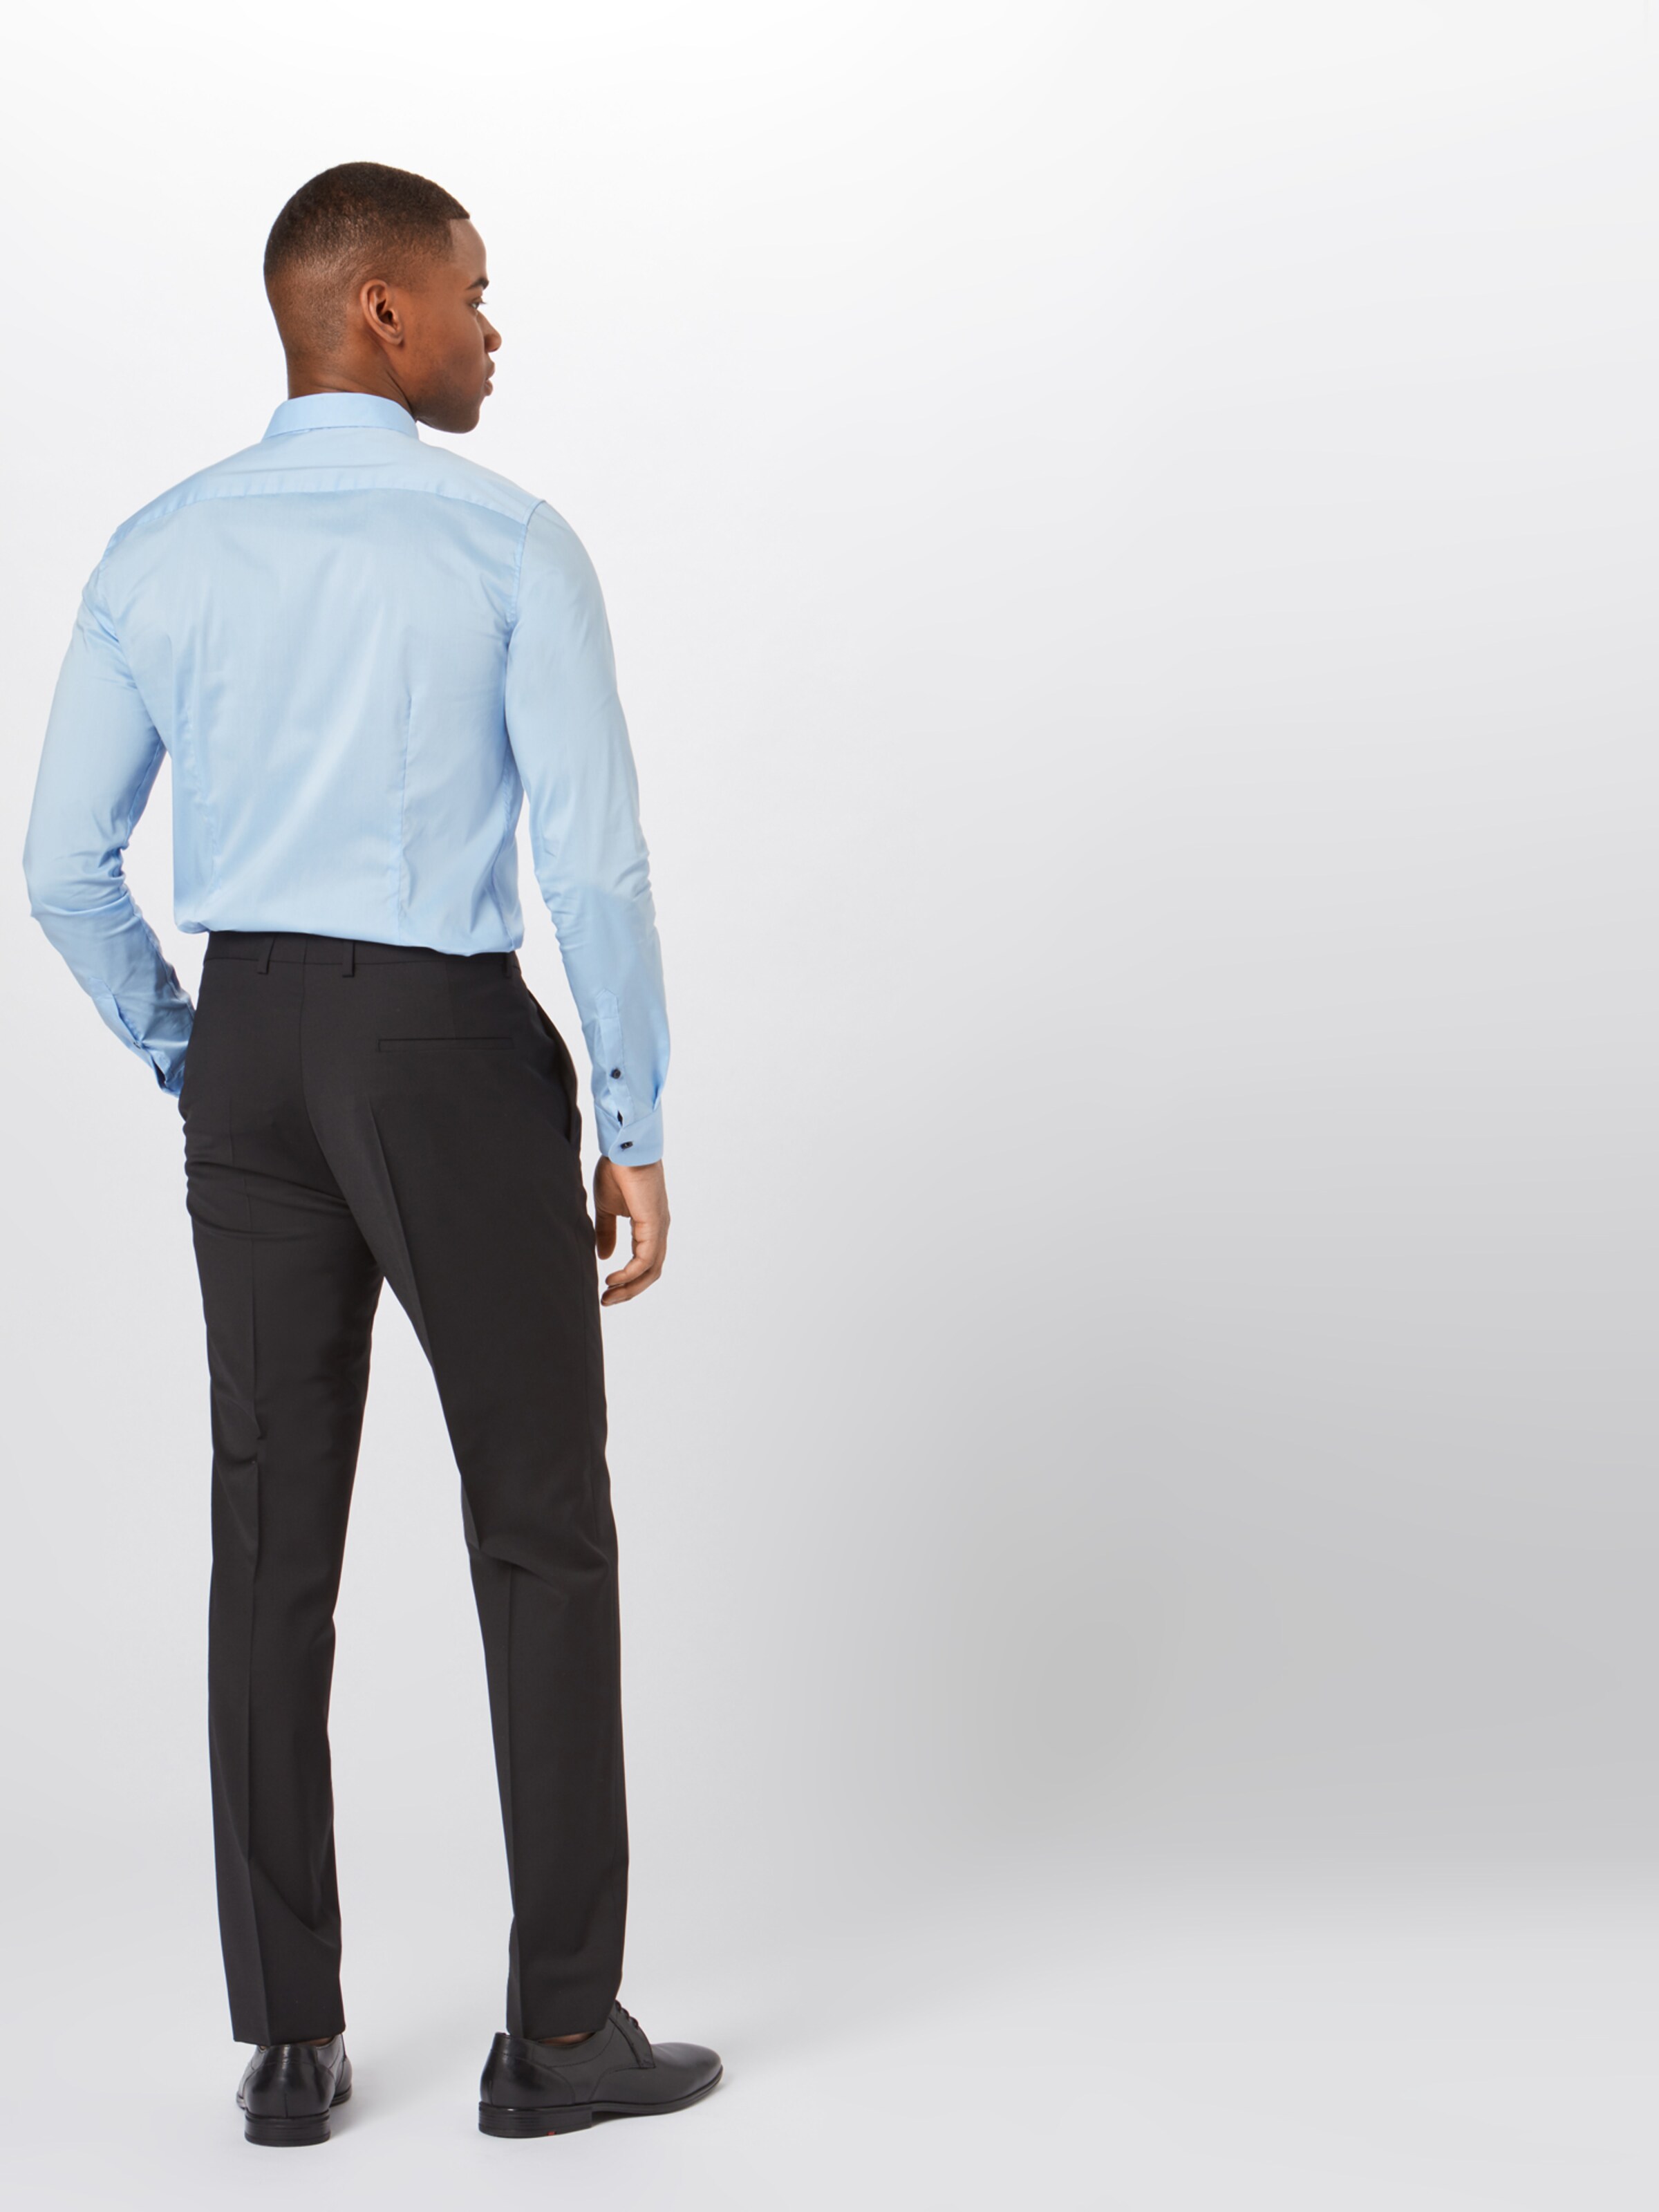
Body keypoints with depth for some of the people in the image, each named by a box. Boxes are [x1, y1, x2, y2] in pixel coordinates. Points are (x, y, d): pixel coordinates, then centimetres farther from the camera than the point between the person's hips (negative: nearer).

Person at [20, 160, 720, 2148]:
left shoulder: (159, 553, 4)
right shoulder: (514, 550, -10)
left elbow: (66, 865, 5)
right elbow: (595, 862, -14)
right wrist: (634, 1129, -5)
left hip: (251, 1054, 5)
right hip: (454, 1057, -5)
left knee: (275, 1537, 8)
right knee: (541, 1529, 5)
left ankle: (288, 2041, 12)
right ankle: (560, 2027, 9)